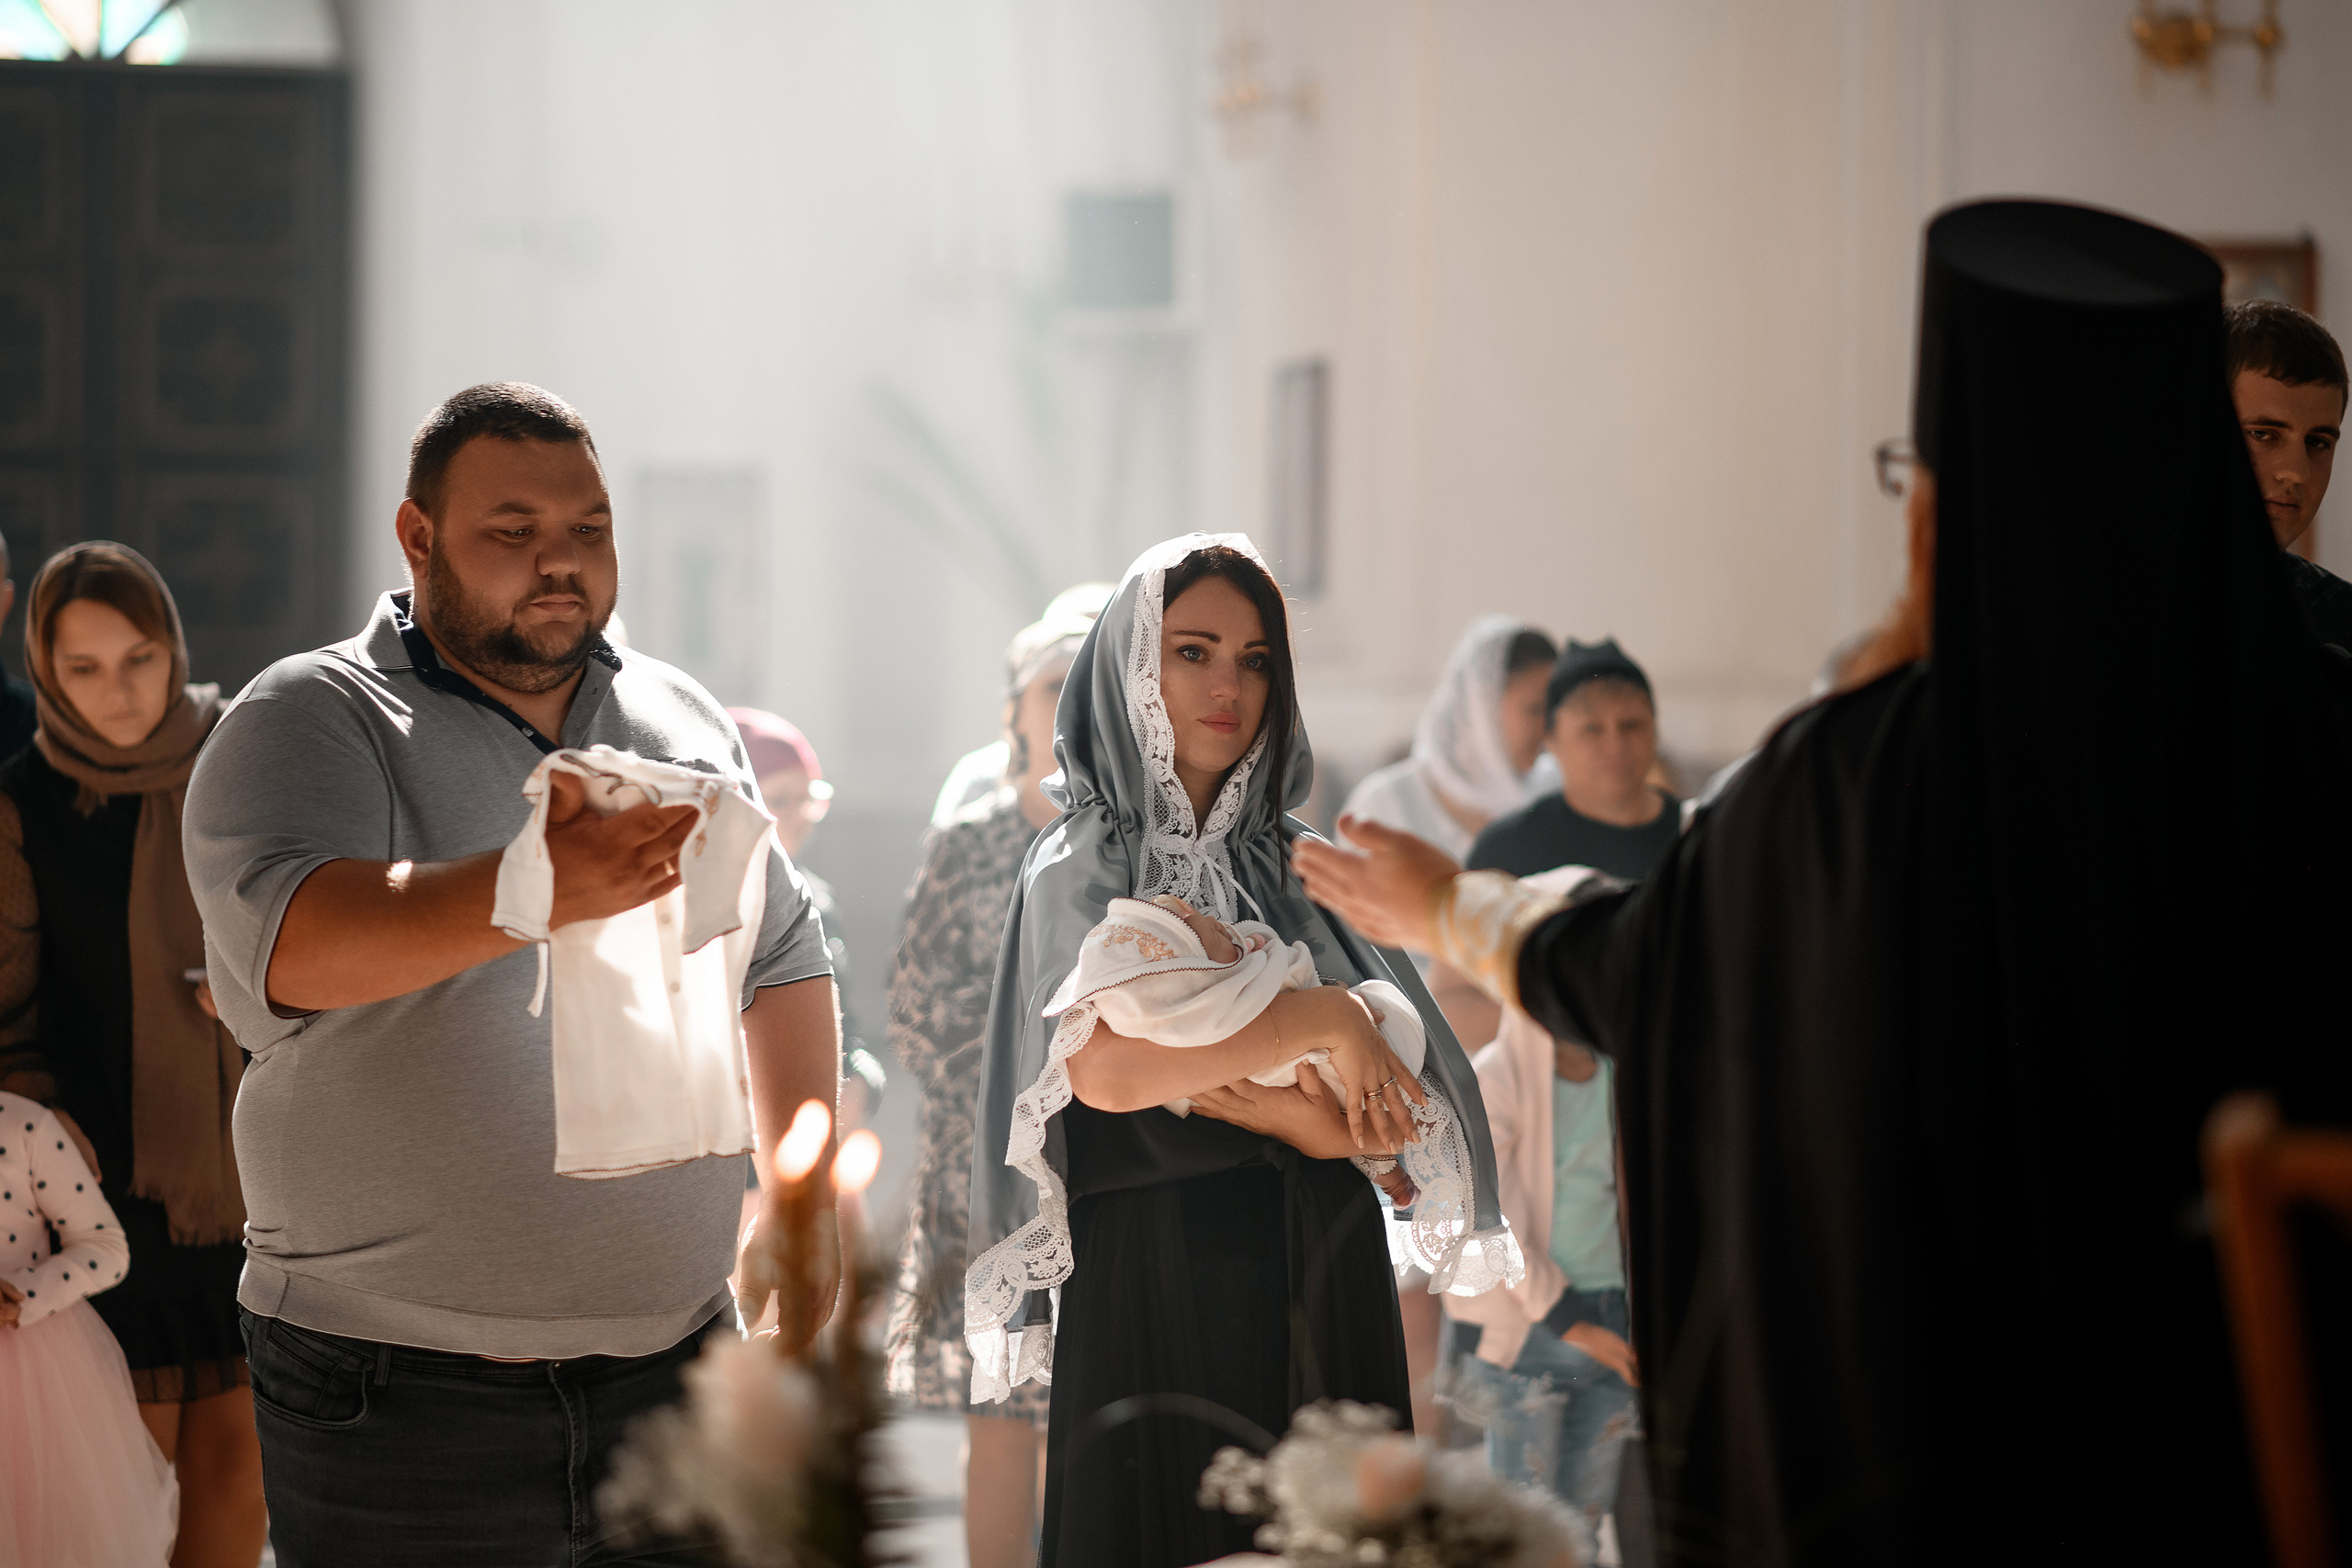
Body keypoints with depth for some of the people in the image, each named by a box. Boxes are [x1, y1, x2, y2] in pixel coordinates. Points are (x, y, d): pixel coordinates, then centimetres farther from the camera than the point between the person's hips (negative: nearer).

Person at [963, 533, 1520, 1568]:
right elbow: (1102, 1067, -19)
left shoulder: (1301, 865, 12)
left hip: (1323, 1284, 4)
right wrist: (1323, 1016, -14)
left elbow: (1404, 1102, 5)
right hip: (1160, 1278, -4)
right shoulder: (1081, 864, 0)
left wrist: (1311, 1123, -15)